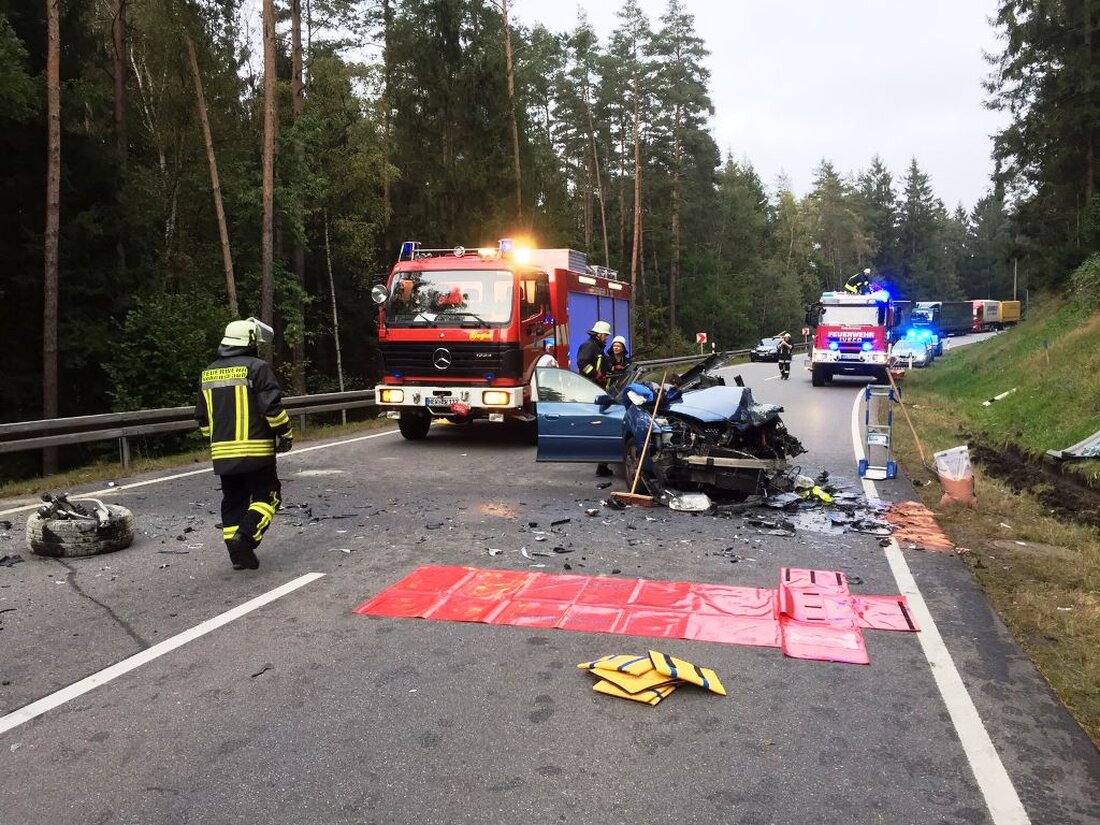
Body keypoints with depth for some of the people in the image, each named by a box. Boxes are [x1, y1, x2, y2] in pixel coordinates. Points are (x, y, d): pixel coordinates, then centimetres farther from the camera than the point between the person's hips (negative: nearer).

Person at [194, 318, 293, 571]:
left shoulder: (208, 373, 13)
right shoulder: (256, 367, -8)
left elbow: (202, 417, 18)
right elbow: (272, 406, -14)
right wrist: (285, 434, -3)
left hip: (222, 452, 6)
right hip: (255, 449, -6)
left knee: (233, 501, 13)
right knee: (266, 495, 4)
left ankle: (238, 553, 12)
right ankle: (246, 535, -15)